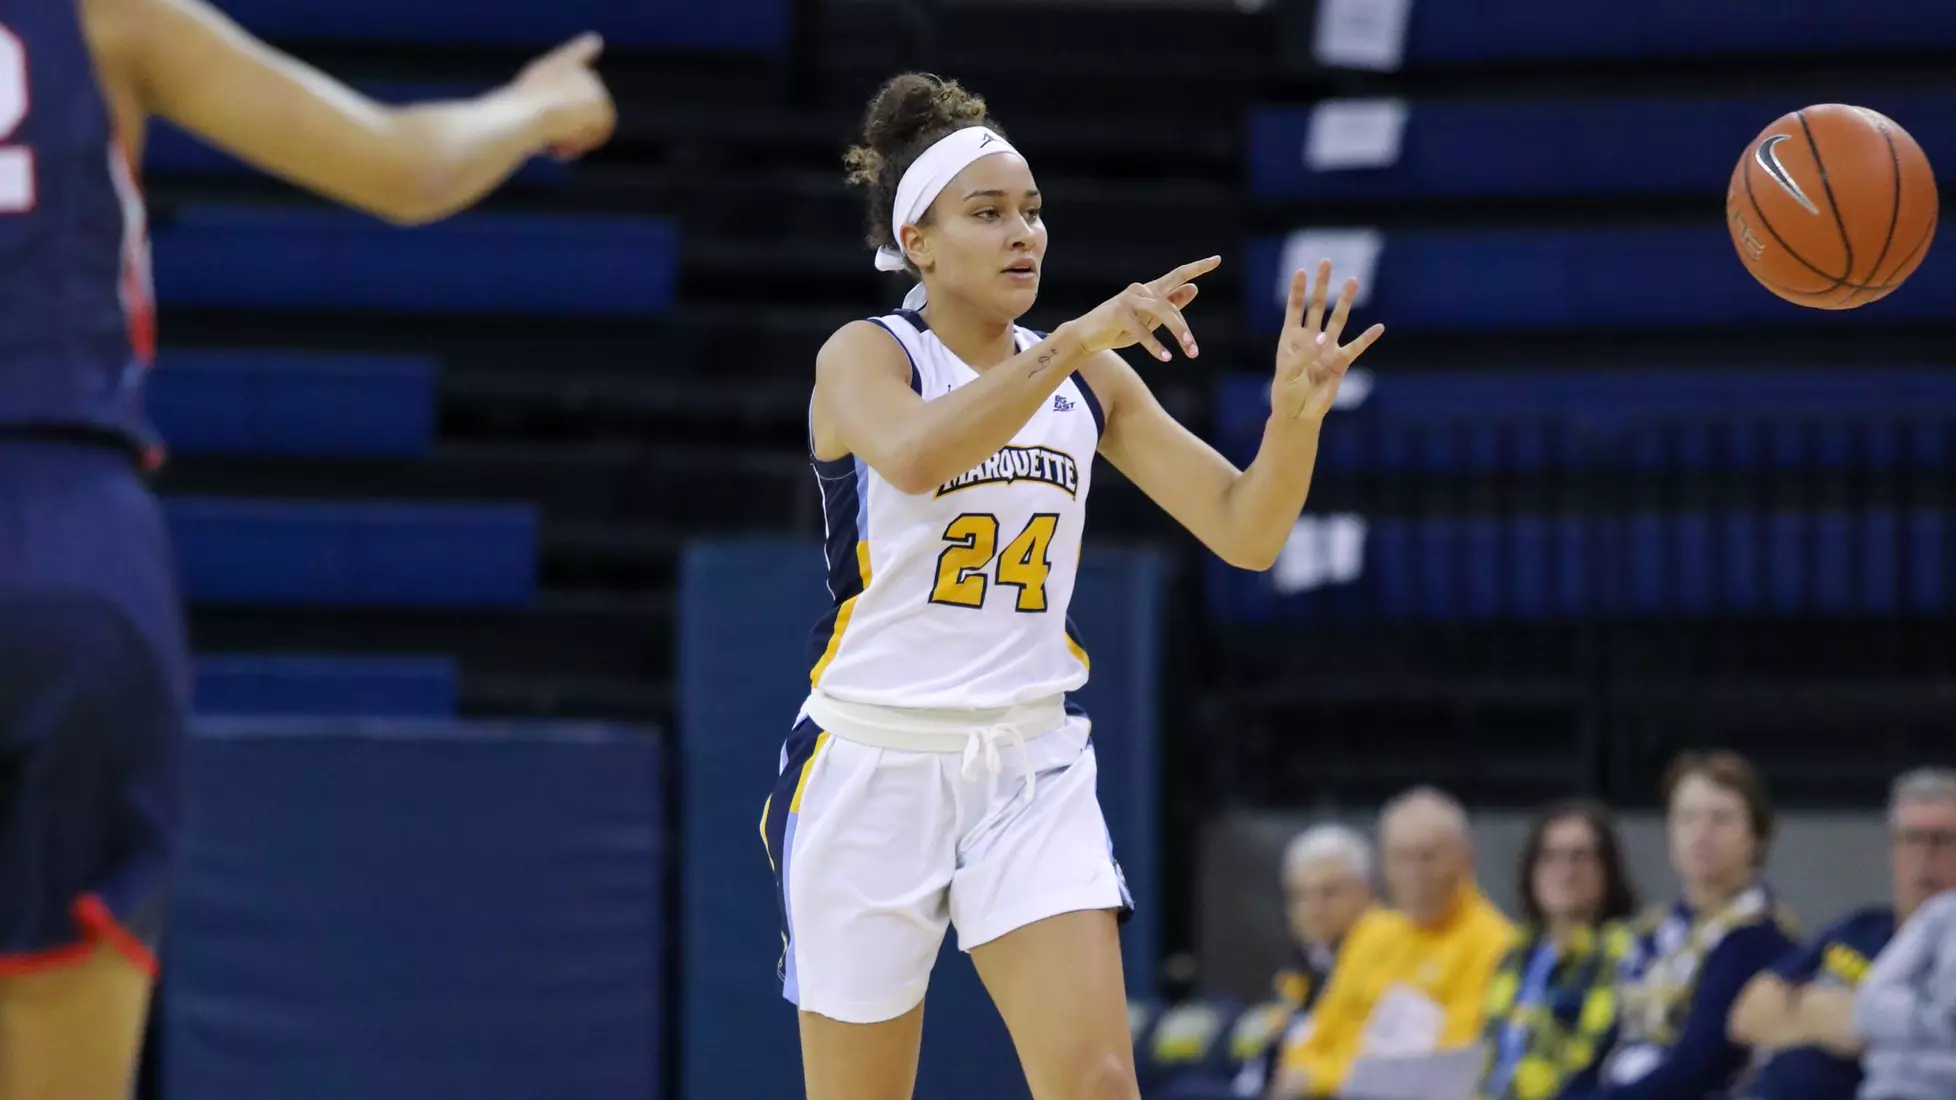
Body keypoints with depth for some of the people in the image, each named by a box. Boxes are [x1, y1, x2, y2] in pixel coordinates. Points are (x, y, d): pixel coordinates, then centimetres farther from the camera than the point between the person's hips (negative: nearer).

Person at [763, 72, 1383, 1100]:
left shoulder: (1089, 377, 7)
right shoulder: (863, 357, -6)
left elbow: (1244, 532, 3)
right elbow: (913, 457, -29)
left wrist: (1296, 410, -15)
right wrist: (1074, 339, -35)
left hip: (1030, 769, 3)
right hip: (872, 770, -3)